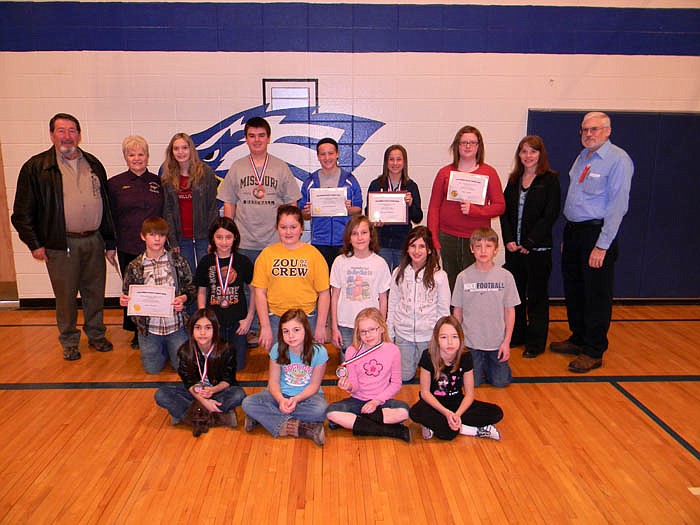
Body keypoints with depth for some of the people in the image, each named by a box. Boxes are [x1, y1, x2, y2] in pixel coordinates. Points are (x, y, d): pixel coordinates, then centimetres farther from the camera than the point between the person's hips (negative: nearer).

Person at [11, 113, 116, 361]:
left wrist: (109, 242, 12)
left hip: (94, 241, 4)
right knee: (66, 296, 5)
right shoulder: (36, 167, -2)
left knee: (95, 292, 12)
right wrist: (35, 244, -5)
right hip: (61, 245, -3)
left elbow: (106, 204, 14)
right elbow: (22, 212, 0)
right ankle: (69, 342, 23)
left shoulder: (93, 164, 10)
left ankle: (96, 335, 30)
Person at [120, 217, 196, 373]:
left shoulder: (178, 260, -2)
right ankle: (163, 348, 37)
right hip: (149, 326, 1)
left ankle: (169, 347, 34)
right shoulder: (134, 267, -1)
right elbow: (128, 295, 8)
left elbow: (191, 288, 2)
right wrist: (123, 301, -15)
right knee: (152, 369, 6)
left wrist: (184, 298, -18)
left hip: (176, 324, -1)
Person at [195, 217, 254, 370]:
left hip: (237, 322, -1)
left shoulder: (243, 262, -5)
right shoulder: (205, 262, -1)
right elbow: (201, 292, 6)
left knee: (238, 366, 6)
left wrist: (249, 318, -4)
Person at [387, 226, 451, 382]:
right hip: (403, 334, 2)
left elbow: (444, 310, -2)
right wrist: (389, 335, 7)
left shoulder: (439, 275, -9)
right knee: (404, 377, 9)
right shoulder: (399, 273, -2)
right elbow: (392, 305, 5)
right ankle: (412, 358, 38)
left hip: (429, 335, -2)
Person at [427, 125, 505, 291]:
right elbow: (434, 207, 7)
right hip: (447, 238, 1)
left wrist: (474, 210, -12)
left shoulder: (489, 173, 7)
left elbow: (500, 206, 4)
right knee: (449, 285, 2)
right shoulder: (444, 173, 8)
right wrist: (433, 239, 0)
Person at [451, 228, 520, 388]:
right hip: (471, 341, 0)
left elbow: (510, 311, -1)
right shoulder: (463, 277, -7)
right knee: (472, 383, 5)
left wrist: (507, 341, -4)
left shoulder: (505, 276, -7)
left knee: (501, 382, 6)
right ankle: (480, 364, 35)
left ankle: (487, 364, 35)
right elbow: (457, 311, 1)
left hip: (497, 341, 1)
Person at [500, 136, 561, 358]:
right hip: (513, 247, 5)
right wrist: (509, 240, -6)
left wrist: (529, 243, -14)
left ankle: (536, 342, 15)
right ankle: (516, 335, 26)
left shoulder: (550, 179, -4)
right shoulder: (514, 180, 11)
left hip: (538, 248, -4)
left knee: (537, 295, 5)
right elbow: (505, 211, 7)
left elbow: (550, 215, -11)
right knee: (515, 292, 11)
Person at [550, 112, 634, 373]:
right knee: (573, 290, 16)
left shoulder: (618, 160, -12)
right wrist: (567, 235, 13)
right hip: (572, 231, 8)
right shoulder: (582, 157, 13)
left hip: (597, 233, -8)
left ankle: (593, 352, 14)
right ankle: (578, 339, 33)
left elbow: (618, 205, -17)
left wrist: (602, 245, -19)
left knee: (596, 295, 1)